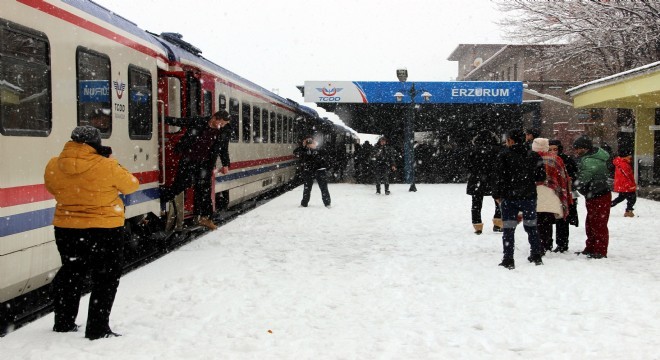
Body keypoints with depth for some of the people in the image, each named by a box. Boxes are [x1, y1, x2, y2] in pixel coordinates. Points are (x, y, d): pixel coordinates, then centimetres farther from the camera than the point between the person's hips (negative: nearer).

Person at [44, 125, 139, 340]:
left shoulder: (53, 167, -3)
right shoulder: (107, 167, -18)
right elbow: (131, 185, -3)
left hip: (66, 229, 5)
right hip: (104, 229, -5)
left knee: (70, 274, 22)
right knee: (105, 279, 8)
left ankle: (63, 324, 33)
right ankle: (98, 330, 9)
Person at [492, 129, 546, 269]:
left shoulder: (504, 155, -10)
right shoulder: (533, 156, 2)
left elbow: (501, 177, -12)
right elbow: (542, 177, 5)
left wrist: (497, 195, -3)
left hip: (509, 197, -4)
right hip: (529, 197, 4)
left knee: (508, 229, 2)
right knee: (531, 226, 18)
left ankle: (508, 260, 0)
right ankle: (536, 257, 26)